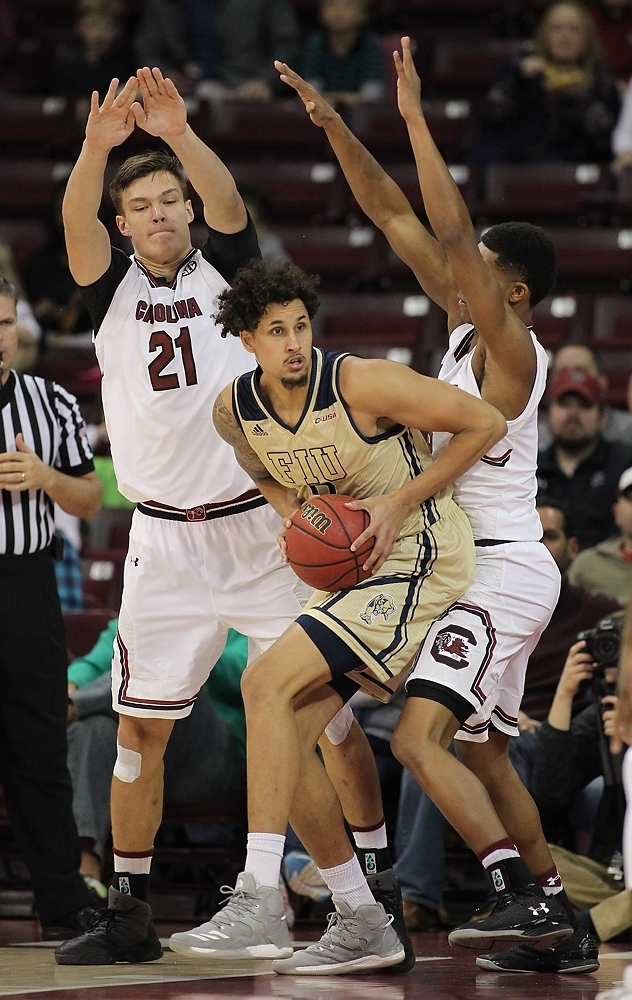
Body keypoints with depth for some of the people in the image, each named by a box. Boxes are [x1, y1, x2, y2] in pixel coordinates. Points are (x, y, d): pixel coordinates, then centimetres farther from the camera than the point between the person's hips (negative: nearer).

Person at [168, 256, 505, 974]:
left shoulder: (362, 383, -19)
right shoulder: (234, 411, 1)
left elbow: (485, 423, -13)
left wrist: (400, 502, -17)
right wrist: (297, 518, 1)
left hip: (417, 558, -8)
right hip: (348, 569, 8)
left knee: (267, 683, -22)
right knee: (286, 735, 2)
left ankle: (256, 901, -25)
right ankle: (362, 925, 13)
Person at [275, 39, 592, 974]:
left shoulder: (513, 351, -16)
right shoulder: (465, 323, 8)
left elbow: (452, 233, -27)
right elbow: (393, 213, 8)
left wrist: (416, 118, -26)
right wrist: (333, 124, 2)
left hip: (501, 570, -10)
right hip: (483, 569, 10)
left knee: (420, 735, -23)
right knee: (483, 754, 16)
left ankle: (520, 894, -28)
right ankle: (560, 923, 23)